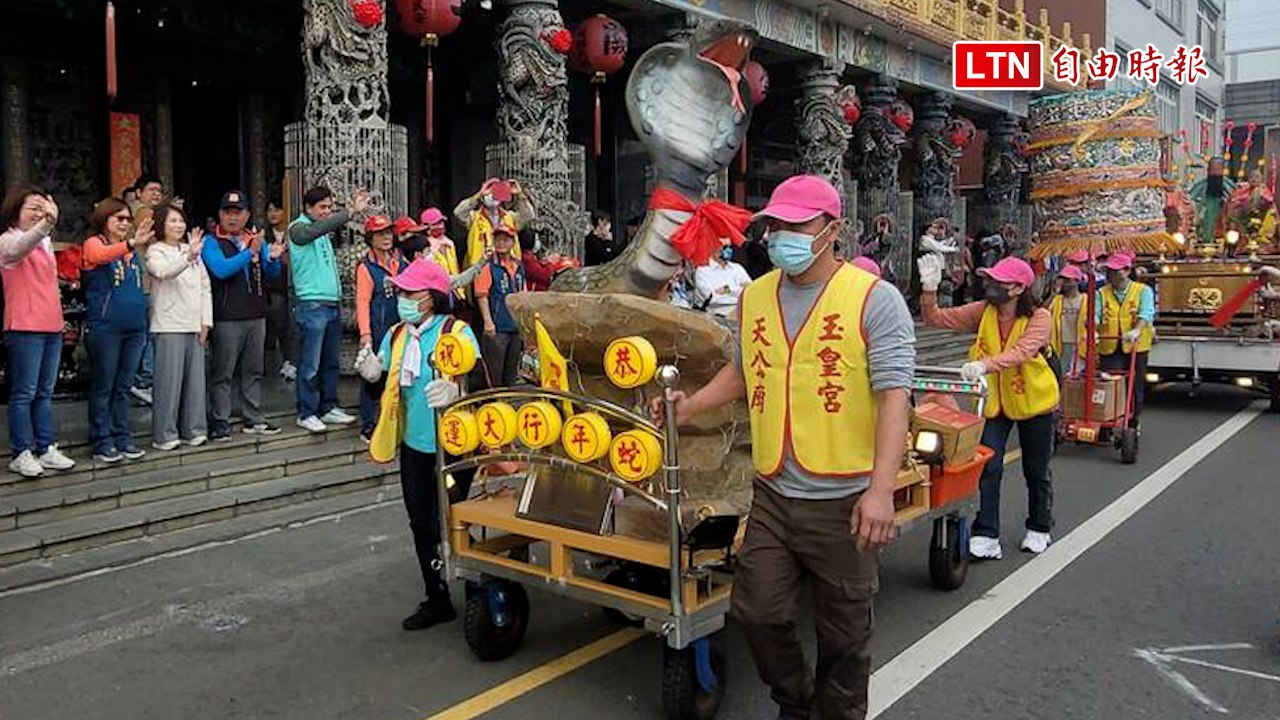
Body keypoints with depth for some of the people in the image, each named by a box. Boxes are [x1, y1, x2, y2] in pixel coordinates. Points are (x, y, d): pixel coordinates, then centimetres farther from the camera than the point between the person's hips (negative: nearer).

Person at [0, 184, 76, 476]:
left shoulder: (45, 241, 18)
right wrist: (47, 224, -51)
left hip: (52, 327, 8)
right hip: (25, 329, -8)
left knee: (45, 393, 11)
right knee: (24, 394, -4)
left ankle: (46, 449, 17)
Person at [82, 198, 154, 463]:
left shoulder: (131, 250, 15)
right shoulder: (94, 244, -2)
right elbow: (100, 256, -28)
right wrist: (131, 244, -43)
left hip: (134, 329, 6)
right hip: (105, 328, -6)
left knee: (123, 387, 11)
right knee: (103, 388, 1)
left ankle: (123, 438, 18)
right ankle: (102, 443, 6)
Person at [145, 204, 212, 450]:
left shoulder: (194, 250, 19)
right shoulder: (156, 251, 0)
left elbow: (205, 288, 17)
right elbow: (164, 272, -23)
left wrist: (206, 321, 8)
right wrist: (188, 257, -39)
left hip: (194, 326, 6)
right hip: (168, 326, -6)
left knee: (195, 378, 7)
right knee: (169, 380, -5)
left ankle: (193, 430, 15)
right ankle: (164, 435, 1)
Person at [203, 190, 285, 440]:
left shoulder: (257, 240, 14)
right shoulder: (212, 242, -2)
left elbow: (272, 274, 10)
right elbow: (221, 270, -19)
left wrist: (273, 258, -11)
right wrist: (250, 252, -20)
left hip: (256, 316, 5)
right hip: (226, 318, -5)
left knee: (253, 371, 12)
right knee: (222, 373, -1)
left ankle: (254, 419, 20)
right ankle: (220, 422, 6)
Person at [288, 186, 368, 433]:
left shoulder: (323, 230, 19)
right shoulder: (298, 227, -9)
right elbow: (318, 229, -28)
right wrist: (351, 211, -34)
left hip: (333, 304, 8)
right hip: (312, 304, -8)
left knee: (331, 361, 13)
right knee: (310, 365, -3)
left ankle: (328, 408, 22)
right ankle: (306, 414, 5)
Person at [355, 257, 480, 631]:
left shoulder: (457, 332, -13)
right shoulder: (396, 336, 7)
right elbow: (387, 389, 14)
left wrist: (456, 390, -43)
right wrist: (373, 374, -7)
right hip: (414, 445, 7)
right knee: (421, 526, 14)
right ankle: (437, 600, 28)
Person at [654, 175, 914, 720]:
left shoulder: (874, 298, -10)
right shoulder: (755, 296, 7)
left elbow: (893, 397, -15)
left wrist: (881, 489, -23)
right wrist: (691, 407, 6)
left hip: (842, 499, -5)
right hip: (773, 494, 5)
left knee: (843, 633, 10)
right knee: (758, 612, 11)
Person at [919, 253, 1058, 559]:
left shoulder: (1039, 318, -18)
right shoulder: (982, 312, -7)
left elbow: (1021, 352, -35)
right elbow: (936, 318, -9)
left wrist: (985, 365, -50)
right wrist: (930, 288, -25)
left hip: (1032, 401, -2)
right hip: (993, 401, 2)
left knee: (1036, 471, 15)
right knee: (988, 467, -7)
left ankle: (1039, 530, 35)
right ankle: (986, 536, -2)